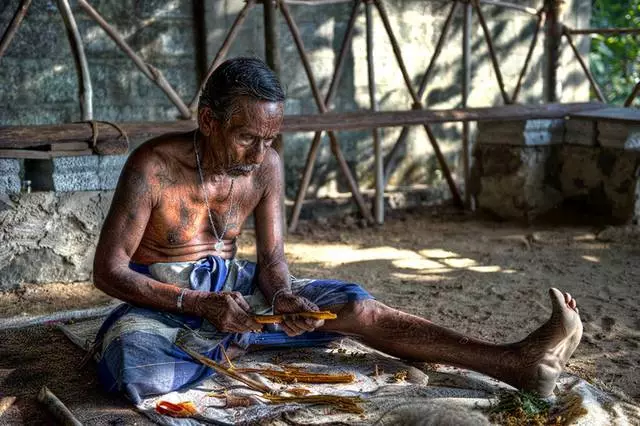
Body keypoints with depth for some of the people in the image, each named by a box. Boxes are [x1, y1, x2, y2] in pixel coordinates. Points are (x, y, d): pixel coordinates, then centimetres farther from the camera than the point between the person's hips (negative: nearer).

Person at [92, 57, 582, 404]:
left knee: (353, 306, -16)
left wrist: (281, 296, -27)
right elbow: (108, 270, -19)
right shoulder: (154, 165, -22)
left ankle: (515, 363, -23)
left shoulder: (266, 164, -7)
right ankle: (227, 351, -12)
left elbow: (272, 258, -2)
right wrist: (199, 304, -31)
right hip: (164, 299, -4)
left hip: (232, 285, 4)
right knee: (132, 351, -41)